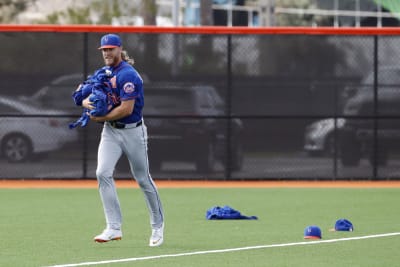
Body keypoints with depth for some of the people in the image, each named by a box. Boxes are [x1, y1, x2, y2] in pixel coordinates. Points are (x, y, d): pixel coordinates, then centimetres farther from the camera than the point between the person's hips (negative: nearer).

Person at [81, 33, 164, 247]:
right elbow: (87, 97, 11)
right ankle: (114, 228, -13)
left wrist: (101, 118, -17)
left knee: (143, 179, 5)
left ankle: (157, 226, 23)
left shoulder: (128, 75, -18)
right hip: (110, 132, 6)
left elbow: (126, 109, -24)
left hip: (132, 131, -6)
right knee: (103, 173, -13)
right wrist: (87, 102, -13)